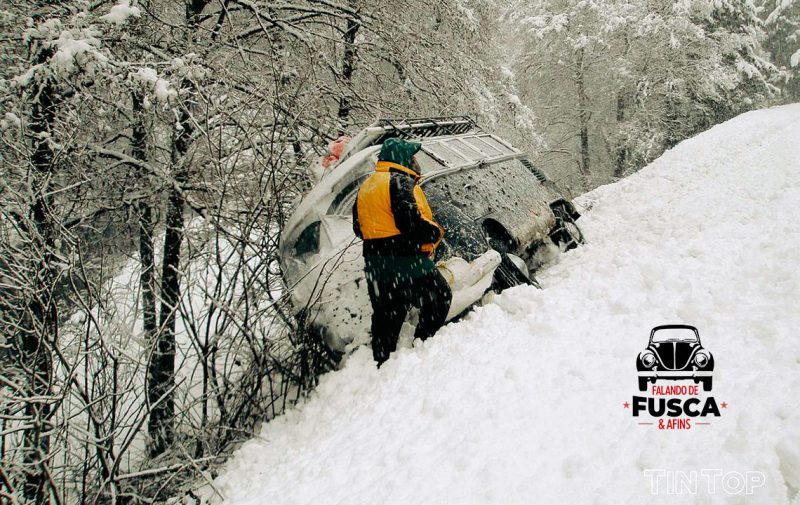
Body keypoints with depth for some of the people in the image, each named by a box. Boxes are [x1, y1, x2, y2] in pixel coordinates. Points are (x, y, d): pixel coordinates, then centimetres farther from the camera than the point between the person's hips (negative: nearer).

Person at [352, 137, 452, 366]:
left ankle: (382, 364, 20)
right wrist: (437, 232, -7)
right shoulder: (400, 181, -12)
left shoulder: (366, 187, 17)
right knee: (440, 298, 8)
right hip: (406, 263, -8)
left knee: (385, 316, 15)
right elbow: (411, 221, -23)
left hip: (375, 264, 9)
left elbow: (358, 227, 21)